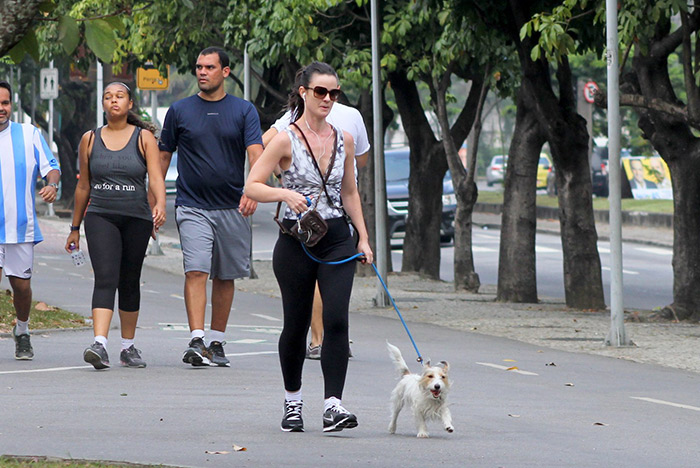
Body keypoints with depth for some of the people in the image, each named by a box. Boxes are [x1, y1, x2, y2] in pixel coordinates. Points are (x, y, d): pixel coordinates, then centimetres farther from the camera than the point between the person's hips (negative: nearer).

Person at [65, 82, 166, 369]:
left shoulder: (144, 138, 4)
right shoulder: (90, 140, 9)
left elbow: (156, 177, -8)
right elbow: (83, 186, 15)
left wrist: (160, 205, -27)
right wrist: (75, 228, 17)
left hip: (137, 218, 0)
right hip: (100, 216, 0)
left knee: (129, 283, 9)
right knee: (105, 279, -17)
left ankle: (128, 346, 22)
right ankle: (99, 344, -29)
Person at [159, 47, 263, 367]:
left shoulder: (244, 111, 4)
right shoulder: (179, 111, 6)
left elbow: (256, 154, -7)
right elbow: (163, 159, 12)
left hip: (232, 208, 1)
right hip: (192, 207, -1)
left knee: (225, 277, 8)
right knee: (196, 271, -16)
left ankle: (216, 343, 19)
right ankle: (196, 342, -23)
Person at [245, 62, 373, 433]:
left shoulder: (343, 139, 8)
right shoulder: (285, 140, -6)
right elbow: (252, 186, -7)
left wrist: (363, 238, 13)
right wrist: (286, 193, -24)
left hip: (337, 239, 3)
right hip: (296, 240, -3)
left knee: (336, 319, -13)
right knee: (296, 324, 6)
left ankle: (333, 405, -16)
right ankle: (293, 402, 25)